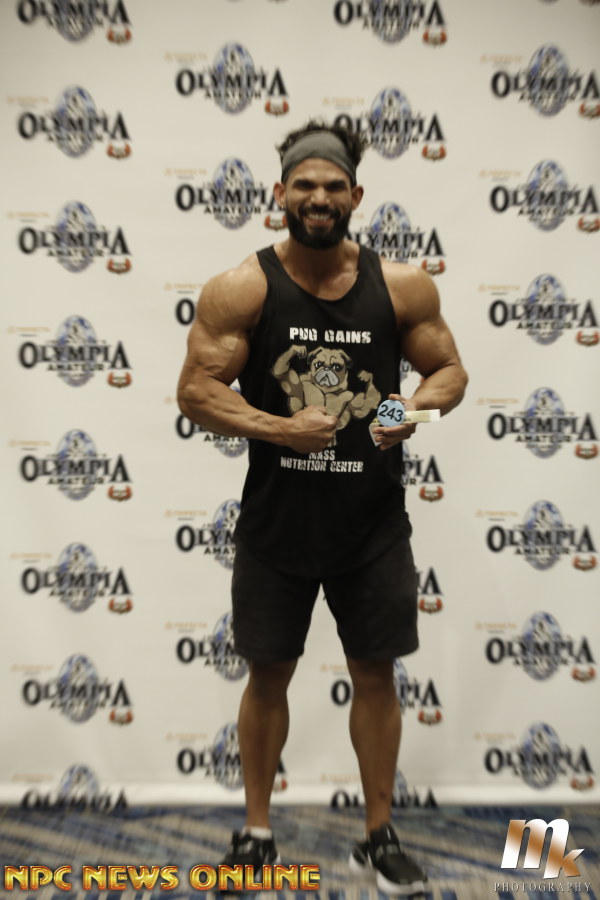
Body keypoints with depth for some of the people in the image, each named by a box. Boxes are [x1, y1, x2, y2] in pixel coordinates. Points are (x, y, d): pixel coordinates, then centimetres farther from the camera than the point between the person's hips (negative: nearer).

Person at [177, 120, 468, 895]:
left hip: (373, 521, 2)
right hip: (276, 519, -1)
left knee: (375, 673, 12)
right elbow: (195, 391, -7)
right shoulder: (240, 289, -5)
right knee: (268, 673, 12)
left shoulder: (402, 286, 0)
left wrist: (419, 403, -15)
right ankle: (256, 834, 35)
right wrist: (278, 428, -22)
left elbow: (451, 369, 8)